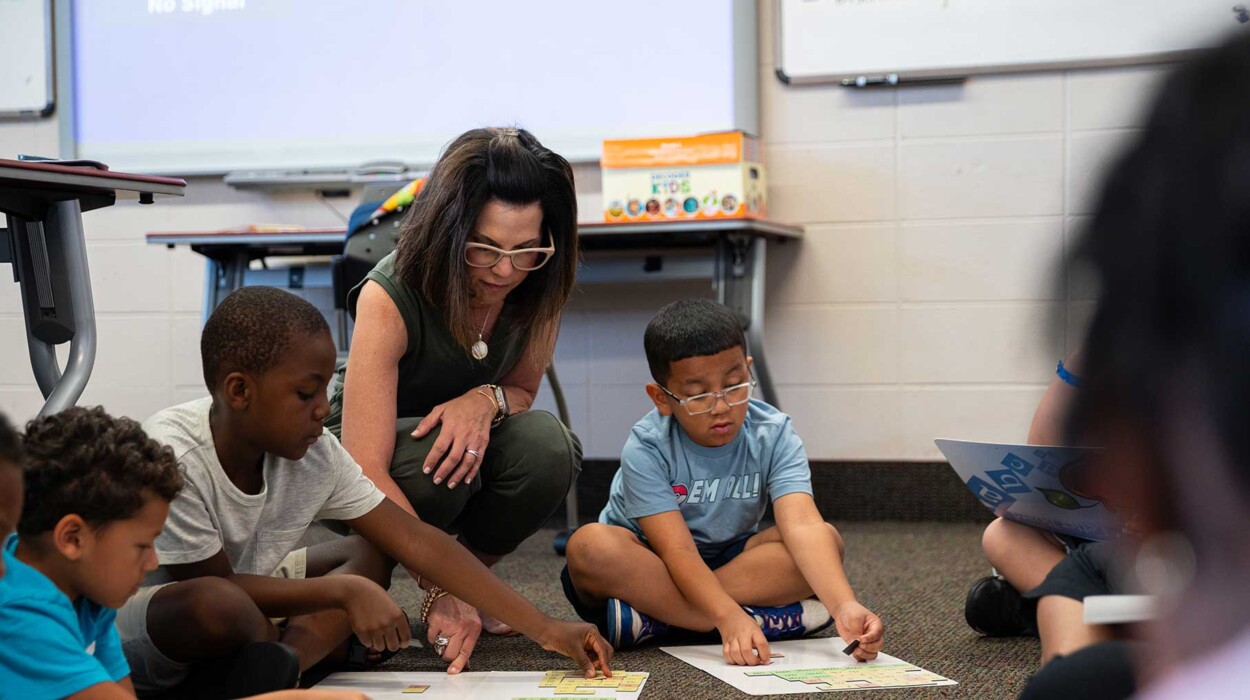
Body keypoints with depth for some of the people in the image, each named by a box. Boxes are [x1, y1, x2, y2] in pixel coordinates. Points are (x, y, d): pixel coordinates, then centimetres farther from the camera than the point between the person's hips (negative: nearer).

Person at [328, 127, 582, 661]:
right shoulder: (390, 297, -31)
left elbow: (523, 390, 0)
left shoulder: (537, 290, -18)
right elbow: (365, 472, -37)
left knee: (546, 444, -29)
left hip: (471, 436, 4)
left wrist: (487, 400, -26)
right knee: (434, 460, -38)